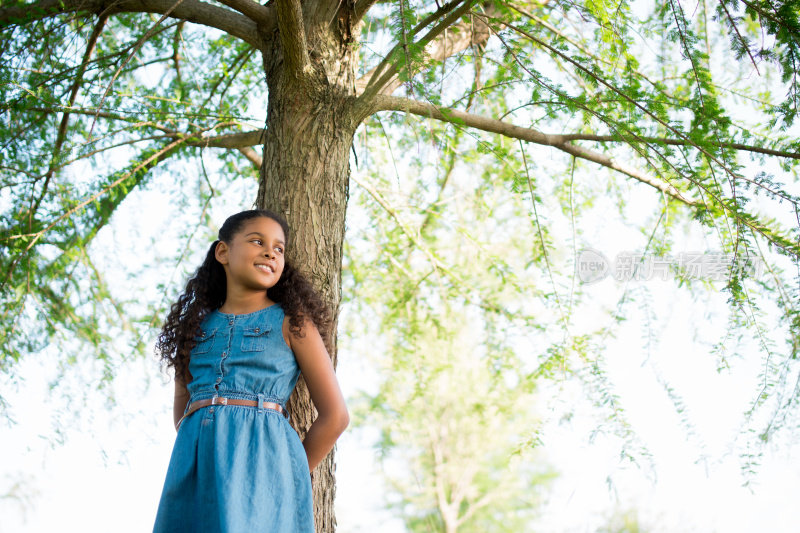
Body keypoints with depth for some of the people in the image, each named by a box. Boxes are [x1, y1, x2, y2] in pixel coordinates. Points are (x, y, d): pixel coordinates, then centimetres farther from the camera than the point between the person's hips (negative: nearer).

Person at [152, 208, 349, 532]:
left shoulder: (291, 323, 6)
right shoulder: (197, 326, 16)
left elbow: (335, 415, 4)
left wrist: (289, 476, 3)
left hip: (261, 462, -3)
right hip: (195, 469, 4)